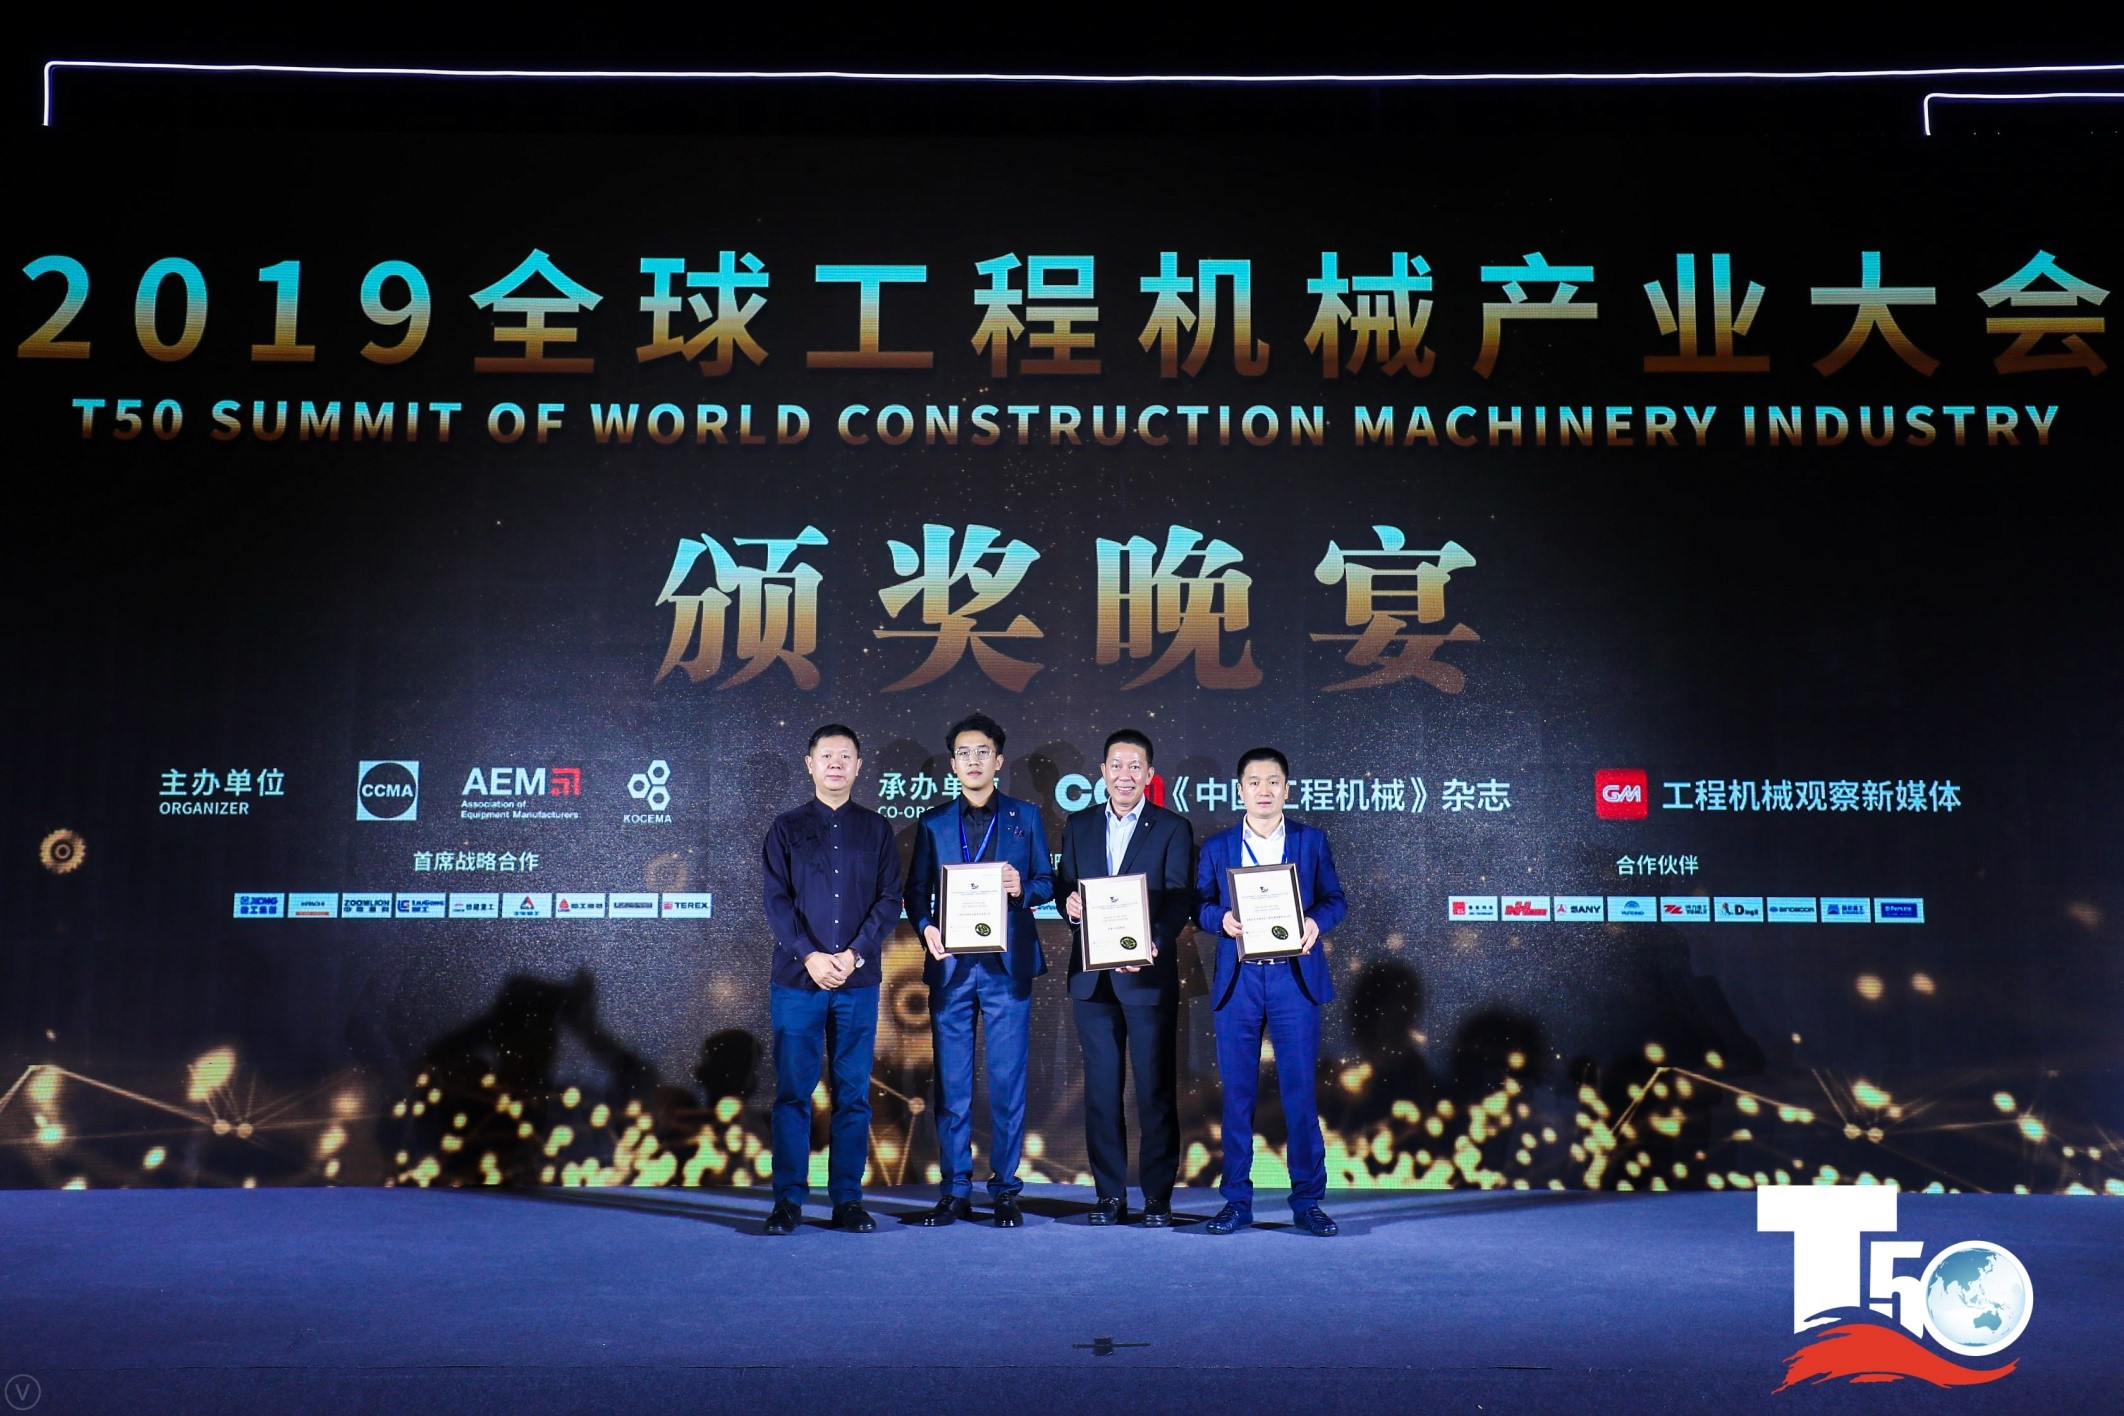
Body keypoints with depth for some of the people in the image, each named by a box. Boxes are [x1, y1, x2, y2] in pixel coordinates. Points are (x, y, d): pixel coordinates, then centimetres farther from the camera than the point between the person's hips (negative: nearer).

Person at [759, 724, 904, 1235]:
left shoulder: (876, 829, 10)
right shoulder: (786, 828, 8)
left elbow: (890, 899, 3)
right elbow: (776, 900, 1)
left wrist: (855, 954, -10)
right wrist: (809, 955, -12)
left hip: (859, 981, 1)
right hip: (796, 979, -1)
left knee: (854, 1093, 3)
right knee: (792, 1091, 0)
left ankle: (848, 1199, 10)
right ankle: (788, 1199, 7)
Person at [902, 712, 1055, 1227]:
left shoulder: (1025, 817, 10)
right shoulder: (934, 823, 13)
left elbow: (1048, 881, 8)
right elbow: (915, 891, 11)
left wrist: (1023, 888, -14)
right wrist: (926, 927, -8)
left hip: (1008, 966, -1)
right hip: (951, 966, 1)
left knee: (1007, 1083, 0)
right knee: (951, 1086, 3)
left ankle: (1004, 1190, 9)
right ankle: (954, 1192, 11)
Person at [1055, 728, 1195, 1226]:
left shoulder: (1172, 828, 2)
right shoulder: (1078, 825, 13)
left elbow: (1179, 900, -6)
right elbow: (1063, 886, 13)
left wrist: (1153, 943, -24)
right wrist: (1069, 902, -12)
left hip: (1148, 974, -3)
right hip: (1092, 976, 3)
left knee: (1156, 1088, 1)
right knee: (1101, 1088, 7)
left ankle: (1158, 1196, 9)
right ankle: (1110, 1195, 15)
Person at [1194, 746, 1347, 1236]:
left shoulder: (1311, 840, 9)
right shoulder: (1216, 846, 10)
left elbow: (1335, 898, 6)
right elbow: (1200, 905, 6)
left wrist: (1316, 921, -15)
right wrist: (1221, 918, -16)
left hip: (1295, 979, -1)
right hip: (1237, 981, 1)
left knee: (1300, 1091, 0)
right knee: (1237, 1094, 4)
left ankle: (1307, 1201, 10)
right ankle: (1237, 1200, 14)